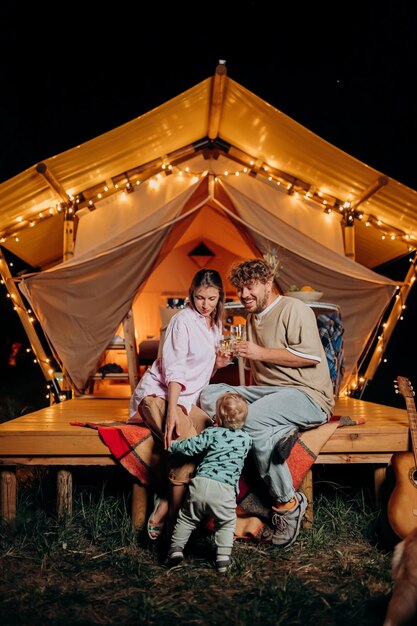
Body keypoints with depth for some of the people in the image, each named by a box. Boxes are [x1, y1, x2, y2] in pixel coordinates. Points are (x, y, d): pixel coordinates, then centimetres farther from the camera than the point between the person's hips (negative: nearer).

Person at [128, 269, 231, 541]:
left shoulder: (215, 326, 15)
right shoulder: (183, 319, -10)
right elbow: (174, 370, -17)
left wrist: (217, 364, 0)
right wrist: (171, 413, -25)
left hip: (186, 399, 8)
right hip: (158, 393, -7)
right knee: (187, 443, -30)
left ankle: (164, 507, -19)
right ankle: (170, 518, -19)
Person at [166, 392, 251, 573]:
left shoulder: (211, 433, 4)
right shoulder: (246, 439, 9)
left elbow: (189, 447, 3)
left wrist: (171, 445, 20)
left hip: (201, 482, 0)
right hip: (224, 490, 0)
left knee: (186, 518, 19)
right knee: (226, 524, 19)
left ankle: (176, 548, 22)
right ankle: (223, 558, 13)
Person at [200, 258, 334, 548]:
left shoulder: (294, 309, -4)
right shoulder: (252, 318, 22)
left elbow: (311, 355, -16)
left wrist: (261, 353, -13)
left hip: (308, 396, -8)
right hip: (266, 392, 8)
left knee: (252, 417, -35)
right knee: (209, 396, -12)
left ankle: (288, 502, -19)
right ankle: (280, 432, -23)